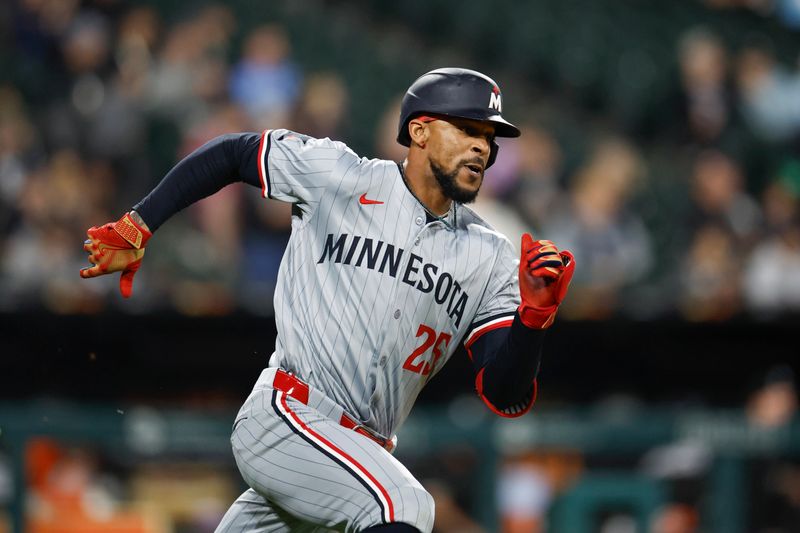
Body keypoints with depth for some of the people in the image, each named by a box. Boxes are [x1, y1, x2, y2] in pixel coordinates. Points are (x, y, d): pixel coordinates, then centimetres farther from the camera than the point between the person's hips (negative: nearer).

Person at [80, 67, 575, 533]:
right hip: (284, 418, -6)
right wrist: (136, 229, 8)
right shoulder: (337, 175, -1)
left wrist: (535, 314, -17)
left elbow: (507, 398, 0)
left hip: (362, 449, 6)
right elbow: (232, 153, 12)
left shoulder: (491, 258, 7)